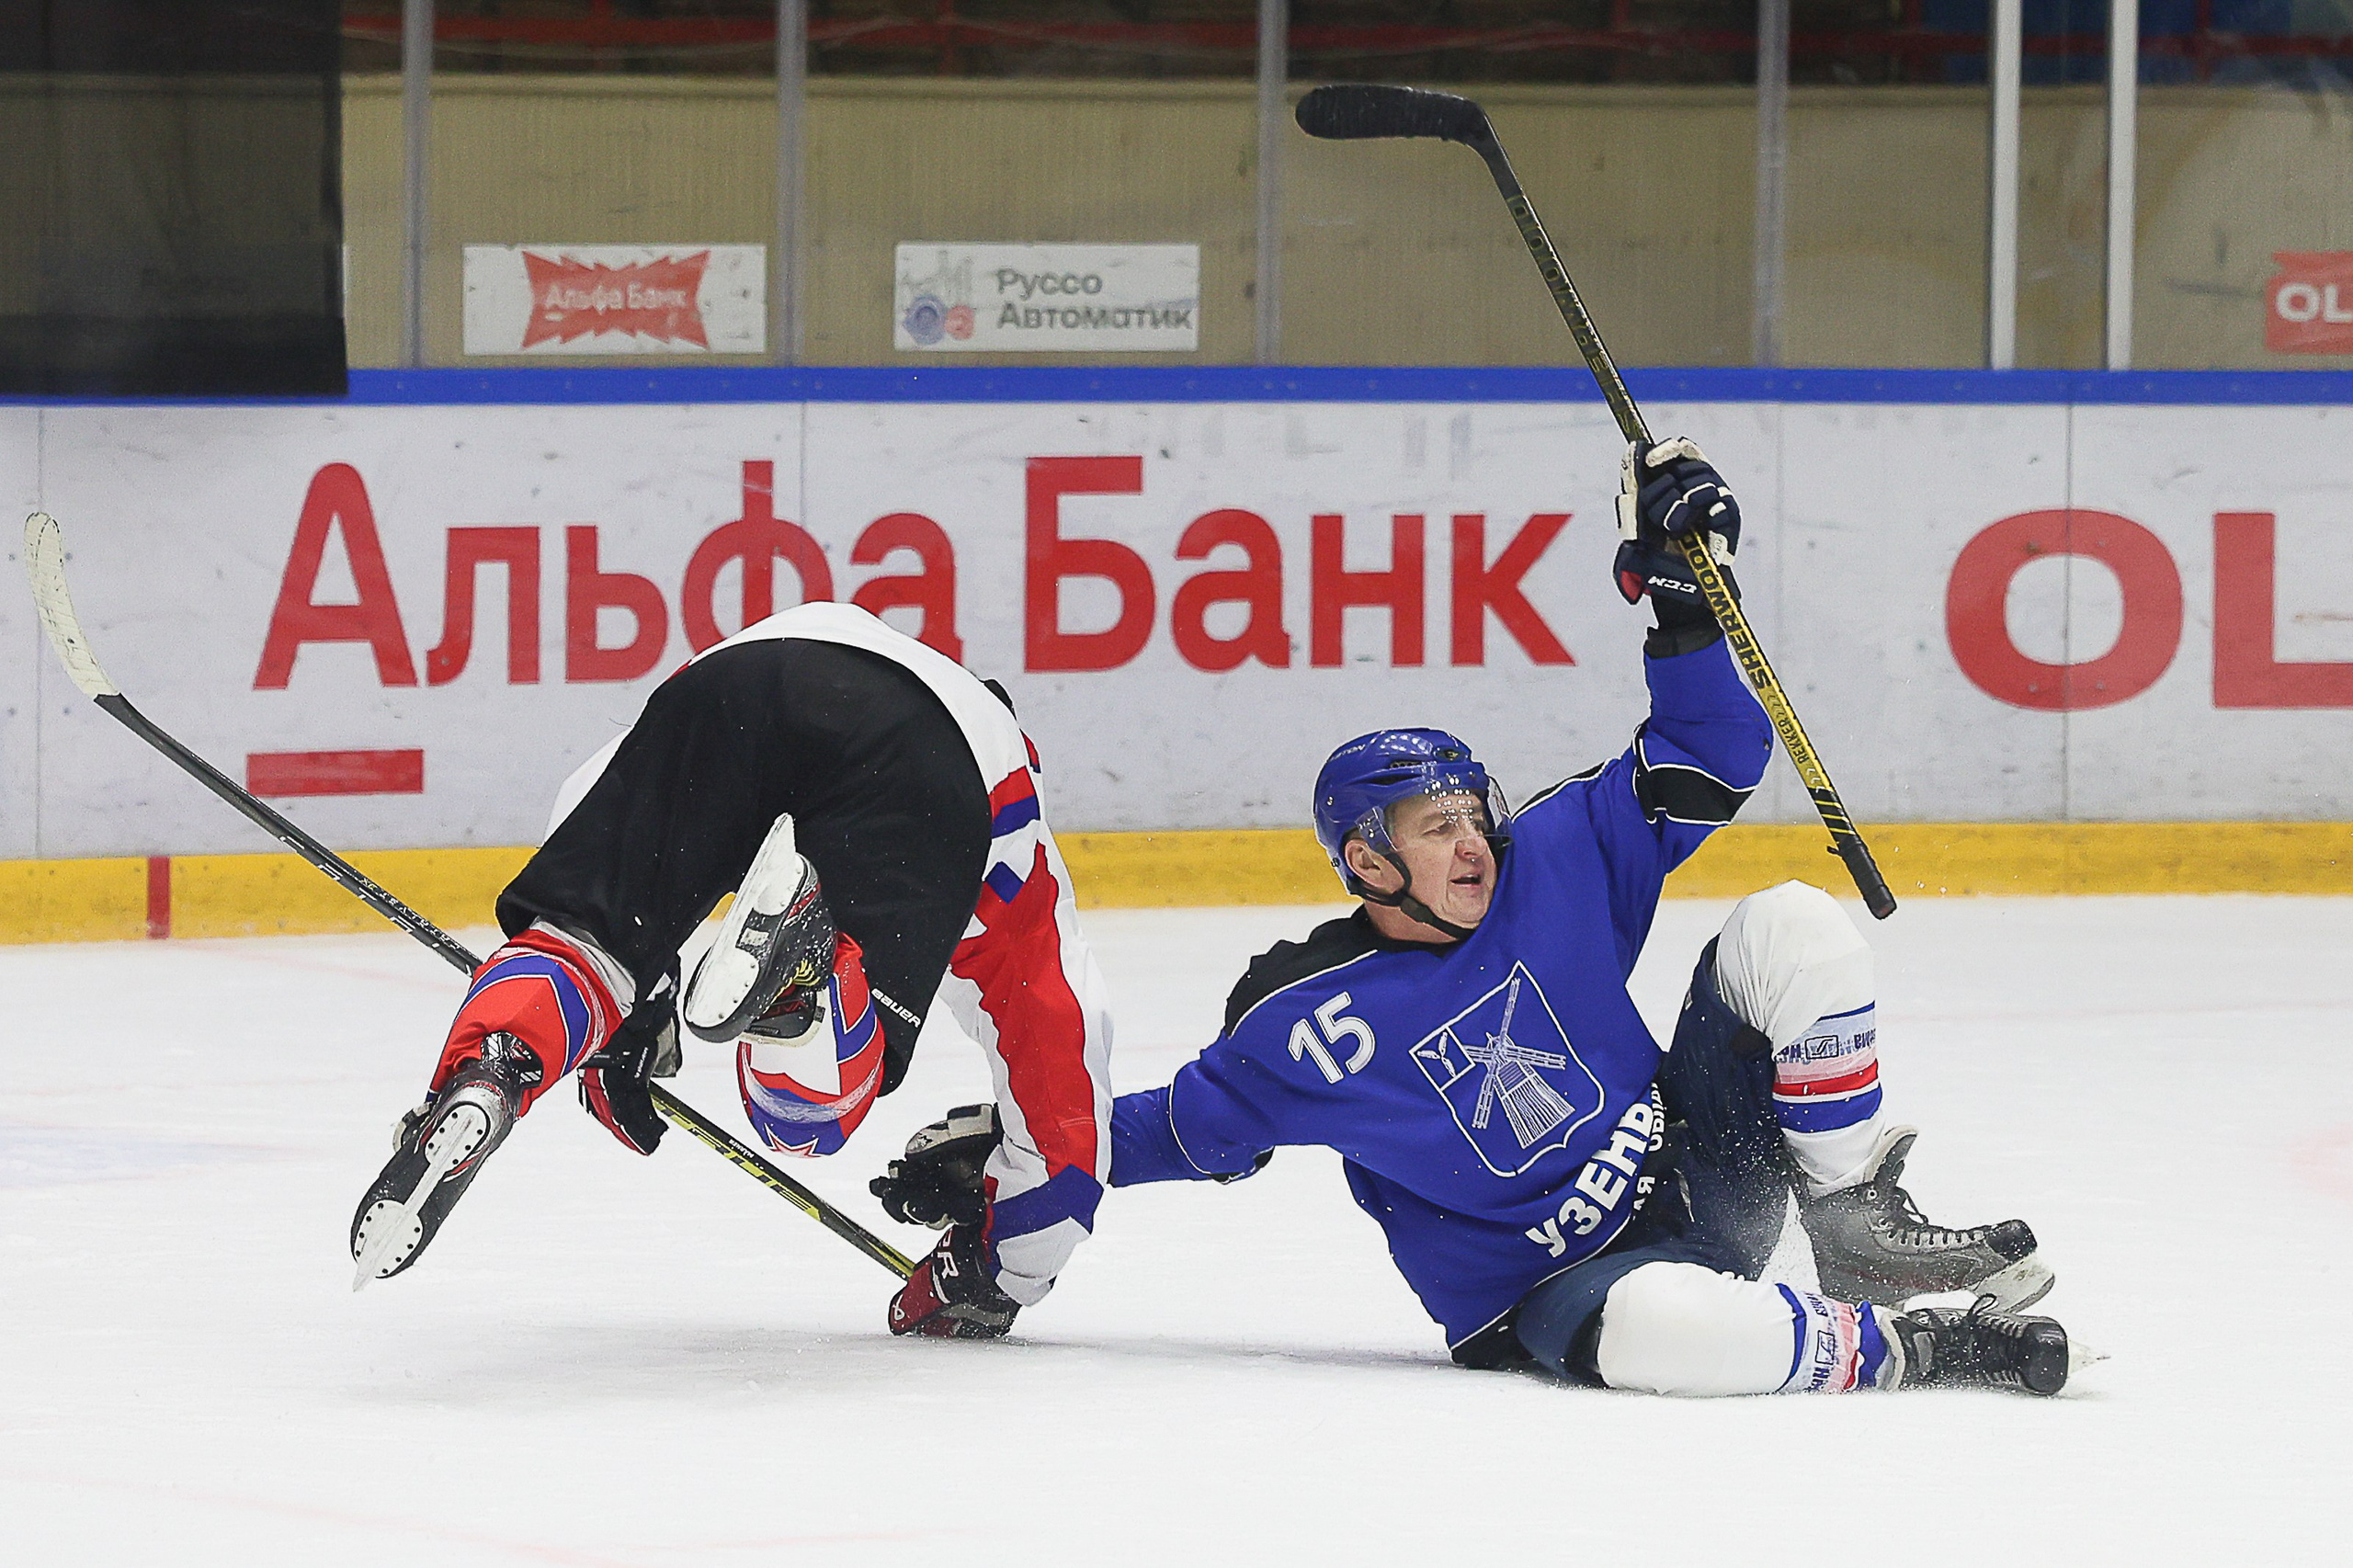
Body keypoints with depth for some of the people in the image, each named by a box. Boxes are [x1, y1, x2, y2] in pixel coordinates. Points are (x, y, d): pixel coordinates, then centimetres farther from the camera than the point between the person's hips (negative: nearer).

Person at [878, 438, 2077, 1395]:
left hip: (1698, 1178, 5)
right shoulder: (1306, 1024, -9)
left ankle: (1858, 1226, -6)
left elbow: (1706, 765, 8)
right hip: (1548, 1295, -5)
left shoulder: (1549, 865, 2)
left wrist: (1683, 599, -2)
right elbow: (1182, 1124, 4)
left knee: (1788, 928, -10)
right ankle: (1889, 1348, -23)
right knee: (1659, 1324, -45)